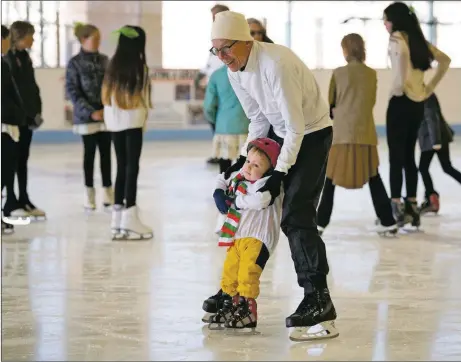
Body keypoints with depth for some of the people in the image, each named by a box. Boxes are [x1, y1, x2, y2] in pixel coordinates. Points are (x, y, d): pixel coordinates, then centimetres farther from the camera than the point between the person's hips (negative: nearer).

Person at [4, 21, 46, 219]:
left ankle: (23, 201, 22)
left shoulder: (25, 58, 13)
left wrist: (36, 111, 8)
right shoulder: (8, 59, -14)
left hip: (27, 117, 8)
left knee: (22, 159, 14)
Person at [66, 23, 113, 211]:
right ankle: (89, 194, 10)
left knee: (106, 153, 5)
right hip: (87, 117, -3)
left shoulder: (104, 60, 8)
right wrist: (91, 112, -15)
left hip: (106, 115, 3)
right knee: (90, 153, 2)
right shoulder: (74, 63, -5)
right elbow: (72, 91, -8)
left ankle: (108, 192, 11)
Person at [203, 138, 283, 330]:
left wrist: (236, 200, -19)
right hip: (237, 237, 9)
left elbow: (258, 200, -35)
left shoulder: (268, 184, -15)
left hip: (258, 238, -9)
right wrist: (219, 194, 6)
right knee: (229, 271, 14)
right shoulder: (238, 177, 9)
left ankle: (248, 312, -6)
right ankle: (231, 306, 29)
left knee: (247, 273, -15)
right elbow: (222, 179, 27)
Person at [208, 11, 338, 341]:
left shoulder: (276, 64, -31)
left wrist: (280, 172, -25)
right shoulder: (235, 72, -4)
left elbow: (296, 127, -27)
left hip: (311, 133, -8)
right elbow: (258, 119, 8)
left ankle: (319, 301, -19)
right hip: (278, 132, 8)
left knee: (296, 215, -18)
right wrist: (244, 159, -1)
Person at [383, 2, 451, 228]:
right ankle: (412, 206, 14)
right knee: (409, 156, 13)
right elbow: (445, 60, 20)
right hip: (418, 103, 7)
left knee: (396, 156, -4)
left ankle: (396, 207, -6)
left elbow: (401, 53, -29)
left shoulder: (397, 37, -7)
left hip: (401, 102, -7)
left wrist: (396, 89, -16)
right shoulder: (417, 39, 14)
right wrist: (430, 87, 16)